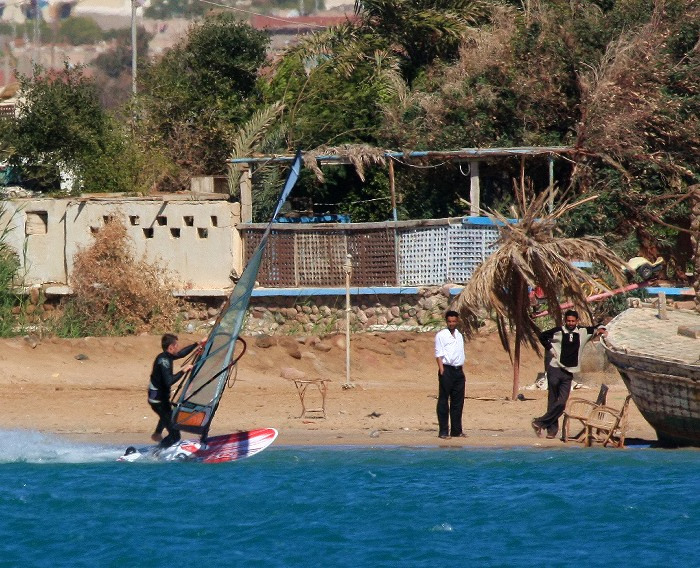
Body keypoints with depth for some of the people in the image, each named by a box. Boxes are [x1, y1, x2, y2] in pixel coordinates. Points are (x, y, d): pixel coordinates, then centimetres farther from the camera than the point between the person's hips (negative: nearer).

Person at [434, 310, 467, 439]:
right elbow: (439, 354, -7)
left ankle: (456, 430, 14)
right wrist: (442, 371, -17)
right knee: (443, 401, -4)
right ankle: (444, 431, -4)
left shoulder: (459, 336, 16)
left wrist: (462, 372, 16)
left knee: (458, 402, 8)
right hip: (447, 370, -6)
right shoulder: (441, 335, -2)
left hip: (458, 370, 6)